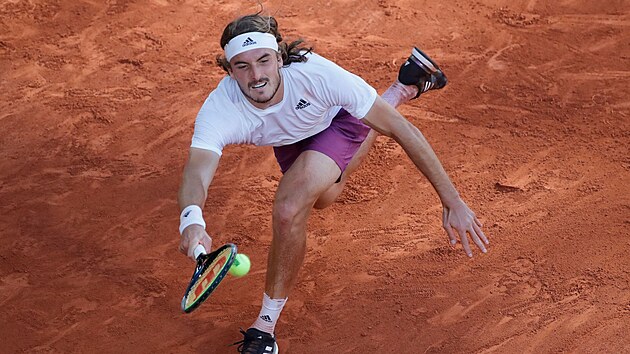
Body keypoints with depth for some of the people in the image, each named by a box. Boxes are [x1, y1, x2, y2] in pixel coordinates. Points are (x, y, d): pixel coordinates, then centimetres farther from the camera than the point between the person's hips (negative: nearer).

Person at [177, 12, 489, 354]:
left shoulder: (317, 74, -44)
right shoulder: (218, 112, -40)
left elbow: (401, 129, -37)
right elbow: (197, 172, -56)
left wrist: (451, 201, -40)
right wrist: (192, 220, -82)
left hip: (338, 120, -4)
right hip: (290, 137, 4)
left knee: (289, 209, -31)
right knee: (323, 197, 36)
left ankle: (267, 323, -8)